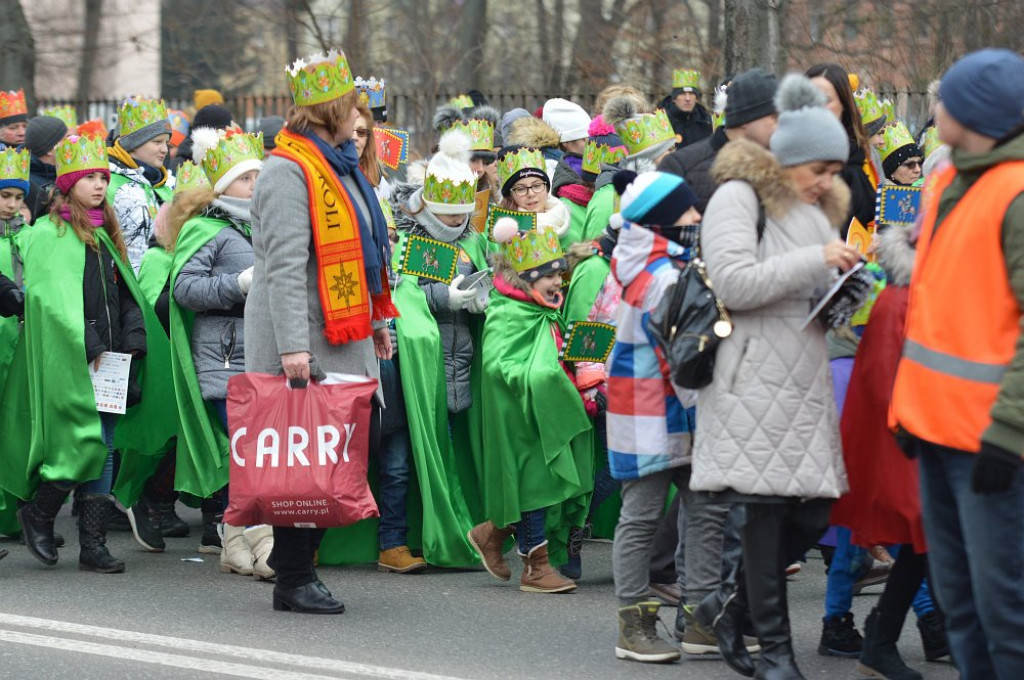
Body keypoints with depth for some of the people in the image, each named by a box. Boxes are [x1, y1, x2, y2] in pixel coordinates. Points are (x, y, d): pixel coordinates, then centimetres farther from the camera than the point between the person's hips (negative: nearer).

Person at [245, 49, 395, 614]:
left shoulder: (337, 165, 18)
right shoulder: (288, 171, -14)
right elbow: (284, 265, -21)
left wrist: (374, 319, 24)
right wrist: (292, 345, -26)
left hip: (343, 338, 9)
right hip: (304, 342, -9)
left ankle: (298, 567, 16)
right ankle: (292, 581, 0)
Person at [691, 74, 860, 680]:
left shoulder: (819, 209, 21)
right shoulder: (739, 197, -5)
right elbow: (735, 282, -17)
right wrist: (817, 259, -17)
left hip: (805, 379, 8)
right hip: (755, 381, -8)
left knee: (813, 512, 2)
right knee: (765, 510, -7)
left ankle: (734, 609, 21)